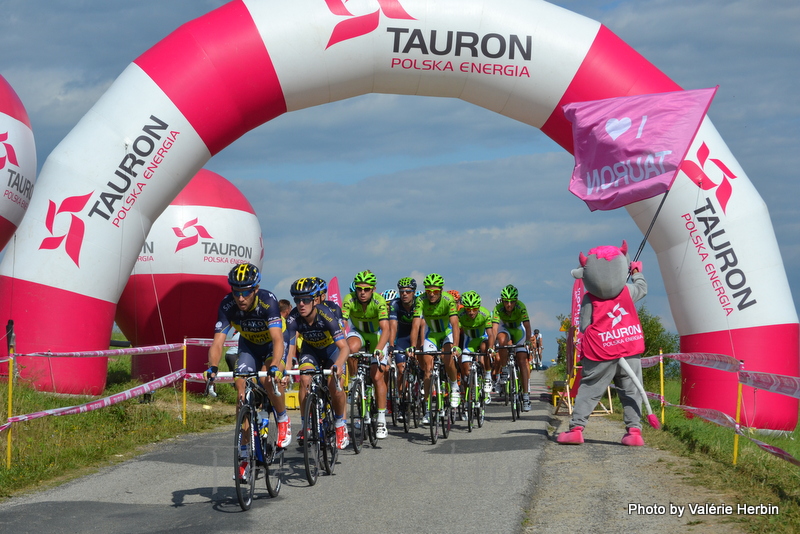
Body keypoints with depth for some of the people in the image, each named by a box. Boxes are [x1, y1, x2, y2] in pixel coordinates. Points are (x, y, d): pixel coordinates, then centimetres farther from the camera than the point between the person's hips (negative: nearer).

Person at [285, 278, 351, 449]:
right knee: (305, 379, -22)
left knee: (334, 386, -20)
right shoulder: (293, 318, -28)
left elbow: (344, 347, -41)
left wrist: (338, 365, -59)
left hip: (331, 349, -2)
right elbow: (290, 348, -32)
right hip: (310, 350, 2)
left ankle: (341, 423, 6)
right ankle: (306, 424, -6)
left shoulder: (325, 314, -35)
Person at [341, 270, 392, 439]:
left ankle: (381, 421, -5)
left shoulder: (379, 302, -29)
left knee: (377, 376, -12)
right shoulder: (349, 300, -25)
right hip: (358, 332, 1)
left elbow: (385, 329, -38)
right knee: (351, 348, -35)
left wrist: (379, 349, -53)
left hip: (377, 335, -1)